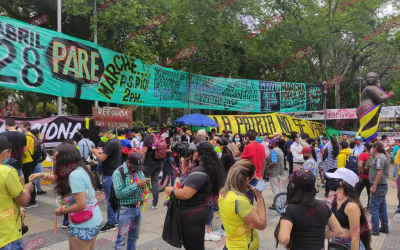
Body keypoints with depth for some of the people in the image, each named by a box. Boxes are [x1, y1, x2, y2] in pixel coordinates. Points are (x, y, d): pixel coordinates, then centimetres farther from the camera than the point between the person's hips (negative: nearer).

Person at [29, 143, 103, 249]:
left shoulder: (75, 175, -24)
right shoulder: (80, 169, 3)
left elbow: (81, 205, -24)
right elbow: (61, 179, 21)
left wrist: (61, 211, -9)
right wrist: (43, 175, 10)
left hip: (83, 225, -9)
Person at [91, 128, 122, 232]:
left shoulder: (111, 143, -21)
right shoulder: (117, 141, 10)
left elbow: (102, 158, -19)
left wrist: (95, 152, -2)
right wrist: (102, 152, 10)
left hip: (110, 175, -10)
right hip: (116, 173, 10)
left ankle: (111, 224, 5)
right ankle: (116, 219, 29)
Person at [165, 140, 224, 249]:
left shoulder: (199, 172, -25)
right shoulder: (211, 168, 5)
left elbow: (185, 194, -29)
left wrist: (171, 190, -12)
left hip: (193, 214, -9)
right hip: (202, 211, 9)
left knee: (192, 246, 6)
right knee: (198, 245, 23)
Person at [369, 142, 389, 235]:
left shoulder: (379, 158, -17)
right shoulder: (381, 157, 15)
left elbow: (380, 173, -25)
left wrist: (374, 186, -25)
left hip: (378, 186, -10)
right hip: (381, 186, 10)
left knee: (374, 208, -6)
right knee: (382, 208, 16)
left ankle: (375, 229, -3)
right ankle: (385, 227, 24)